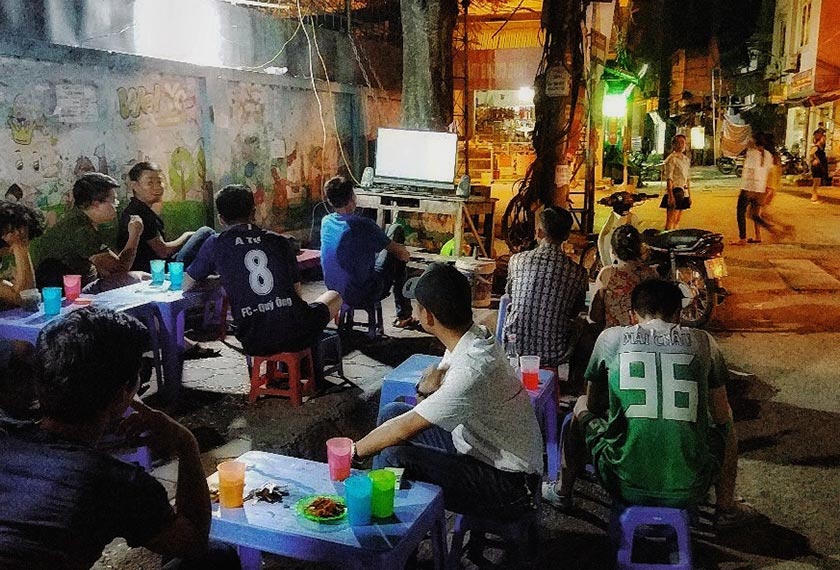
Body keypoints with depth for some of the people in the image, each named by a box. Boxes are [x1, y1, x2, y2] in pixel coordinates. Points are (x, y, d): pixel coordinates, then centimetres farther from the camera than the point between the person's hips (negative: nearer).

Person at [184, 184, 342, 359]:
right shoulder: (279, 241, 9)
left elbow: (186, 286, 18)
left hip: (256, 344, 2)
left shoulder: (215, 244, 5)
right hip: (296, 335, -1)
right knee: (335, 295, 30)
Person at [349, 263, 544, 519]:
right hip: (479, 446, 9)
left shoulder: (474, 369, -31)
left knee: (394, 457, -25)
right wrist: (428, 386, -16)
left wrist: (353, 451, -10)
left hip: (507, 482, -9)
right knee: (392, 411, 8)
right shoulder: (472, 338, -4)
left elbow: (407, 428, -25)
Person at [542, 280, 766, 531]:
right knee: (726, 426, 32)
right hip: (690, 489, 1)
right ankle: (727, 508, 43)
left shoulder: (611, 338, 4)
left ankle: (562, 491, 44)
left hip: (626, 487, 0)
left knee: (582, 407, 29)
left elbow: (594, 405, 17)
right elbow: (721, 416, 15)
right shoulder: (702, 341, 5)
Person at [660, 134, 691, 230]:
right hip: (674, 191, -8)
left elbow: (688, 179, 20)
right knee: (670, 221, -11)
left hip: (684, 193, 8)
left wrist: (689, 195, 16)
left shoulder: (686, 159, 16)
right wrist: (670, 195, -21)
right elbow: (669, 178, -14)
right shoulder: (672, 159, -8)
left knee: (677, 221, 10)